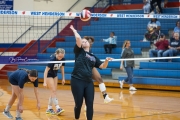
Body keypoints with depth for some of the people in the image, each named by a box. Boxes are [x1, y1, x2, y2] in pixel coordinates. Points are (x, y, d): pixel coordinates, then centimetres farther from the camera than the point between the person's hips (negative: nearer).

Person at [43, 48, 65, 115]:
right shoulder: (52, 59, -30)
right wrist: (45, 82, -33)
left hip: (55, 75, 7)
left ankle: (49, 108, 11)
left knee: (53, 91, 5)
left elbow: (62, 68, 4)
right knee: (53, 91, -12)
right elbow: (46, 71, -30)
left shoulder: (63, 59, -13)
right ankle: (58, 108, -17)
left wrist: (63, 78, 6)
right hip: (49, 75, -6)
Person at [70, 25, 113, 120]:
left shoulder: (93, 57, 18)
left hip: (88, 82, 4)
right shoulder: (79, 52, 5)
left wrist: (106, 61, -4)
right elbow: (78, 38, -6)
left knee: (90, 104, -1)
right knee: (79, 103, 2)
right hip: (77, 81, -4)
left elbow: (103, 66, 14)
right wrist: (74, 30, 9)